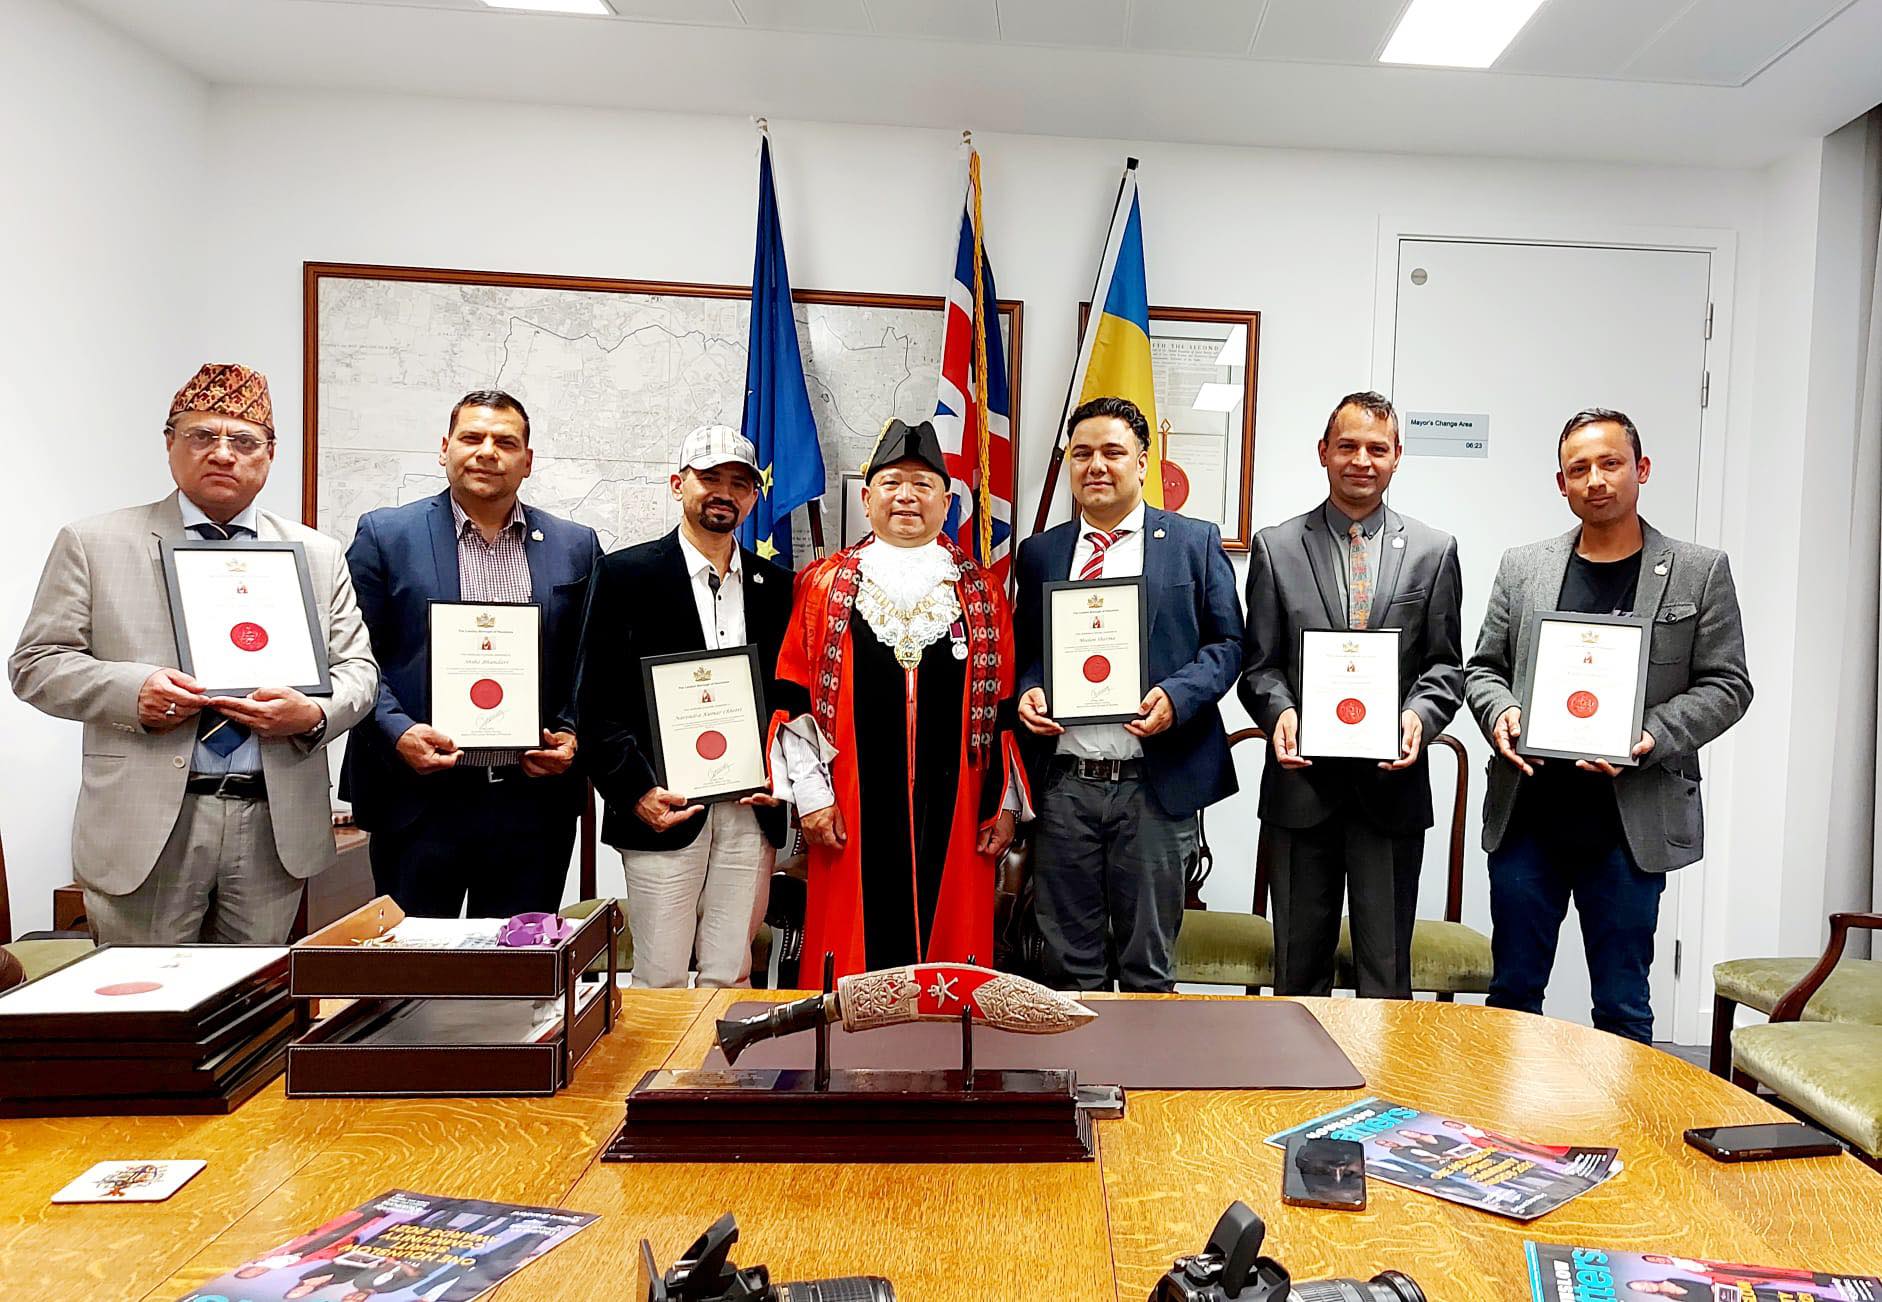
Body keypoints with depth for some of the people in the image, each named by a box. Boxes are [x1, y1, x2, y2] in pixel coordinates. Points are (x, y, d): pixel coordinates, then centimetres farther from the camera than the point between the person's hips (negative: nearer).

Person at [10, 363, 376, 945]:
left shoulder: (318, 555, 10)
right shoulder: (94, 544, 5)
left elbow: (356, 666, 9)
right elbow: (36, 664, 3)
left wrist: (315, 715, -13)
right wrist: (131, 690, -16)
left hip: (277, 827, 2)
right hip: (146, 827, -1)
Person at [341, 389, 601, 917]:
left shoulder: (575, 546, 8)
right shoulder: (386, 534, 2)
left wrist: (572, 736, -4)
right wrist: (396, 732, -13)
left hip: (533, 798, 2)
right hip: (419, 799, -2)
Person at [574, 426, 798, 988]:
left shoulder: (777, 585, 11)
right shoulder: (626, 573, 1)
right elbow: (598, 700, -3)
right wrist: (635, 790, -14)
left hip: (751, 810, 3)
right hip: (663, 808, -3)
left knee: (731, 977, 10)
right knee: (661, 981, 5)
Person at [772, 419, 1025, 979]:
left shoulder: (982, 593, 8)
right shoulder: (823, 586, 4)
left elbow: (1004, 707, 7)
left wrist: (1006, 805, 4)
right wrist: (811, 795, -4)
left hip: (954, 818, 1)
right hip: (853, 818, -1)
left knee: (951, 950, 7)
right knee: (858, 956, 5)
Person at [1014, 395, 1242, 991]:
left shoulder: (1196, 542, 3)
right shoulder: (1039, 552, 11)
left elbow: (1226, 643, 2)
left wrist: (1176, 696, -15)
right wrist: (1026, 691, -5)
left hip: (1156, 784, -2)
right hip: (1063, 783, 2)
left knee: (1149, 963, 12)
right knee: (1068, 962, 13)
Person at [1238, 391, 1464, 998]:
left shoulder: (1433, 550, 6)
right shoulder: (1275, 546, 4)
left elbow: (1445, 664, 6)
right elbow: (1259, 662, 3)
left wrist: (1420, 716, -14)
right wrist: (1279, 711, -17)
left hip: (1393, 784, 0)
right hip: (1302, 783, 0)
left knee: (1386, 964, 9)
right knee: (1299, 962, 13)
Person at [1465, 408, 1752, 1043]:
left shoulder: (1701, 572, 3)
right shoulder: (1522, 567, 8)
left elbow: (1725, 684, 1)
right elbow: (1482, 668, 11)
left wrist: (1652, 739, -15)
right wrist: (1500, 715, -10)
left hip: (1630, 824, -2)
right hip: (1527, 818, 2)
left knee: (1622, 1007, 9)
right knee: (1512, 991, 12)